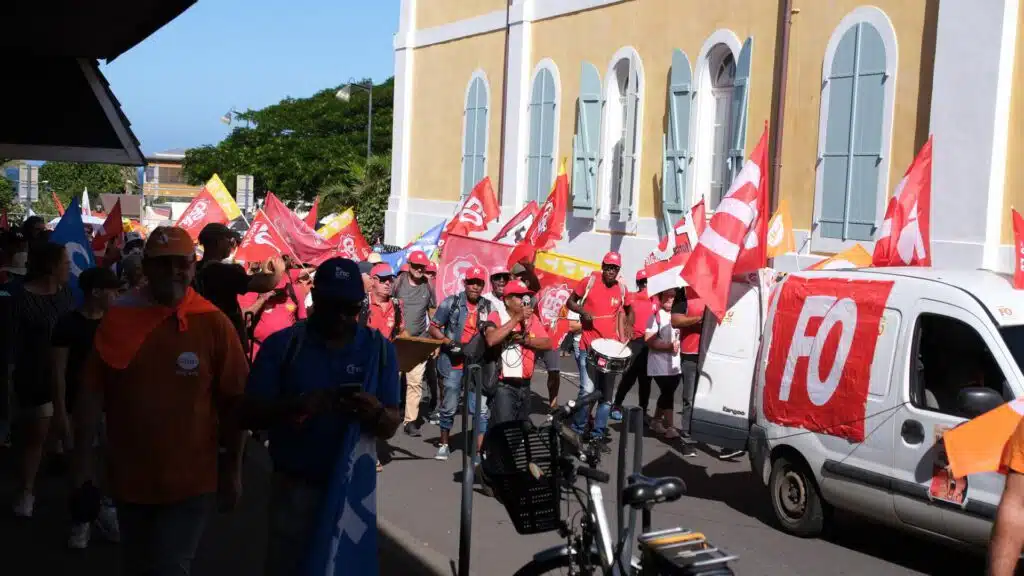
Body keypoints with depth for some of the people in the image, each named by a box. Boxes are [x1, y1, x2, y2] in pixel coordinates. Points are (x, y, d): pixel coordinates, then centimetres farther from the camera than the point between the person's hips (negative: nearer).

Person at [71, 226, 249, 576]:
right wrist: (83, 462, -4)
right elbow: (92, 392, -2)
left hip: (190, 482, -3)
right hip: (129, 479, 3)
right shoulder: (118, 317, -6)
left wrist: (232, 470, -2)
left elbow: (233, 402, -5)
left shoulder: (214, 323, -10)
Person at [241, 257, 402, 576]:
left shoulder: (379, 349, 0)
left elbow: (391, 427, -1)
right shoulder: (281, 345, -4)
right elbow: (251, 415, -8)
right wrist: (296, 404, -26)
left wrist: (377, 413, -24)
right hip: (293, 488, -1)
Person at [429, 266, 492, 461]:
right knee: (449, 407, 10)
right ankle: (444, 445, 30)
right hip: (454, 363, -1)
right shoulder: (451, 302, -1)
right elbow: (434, 328, 2)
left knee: (481, 409, -5)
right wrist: (448, 342, -13)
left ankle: (478, 451, 2)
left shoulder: (488, 307, 4)